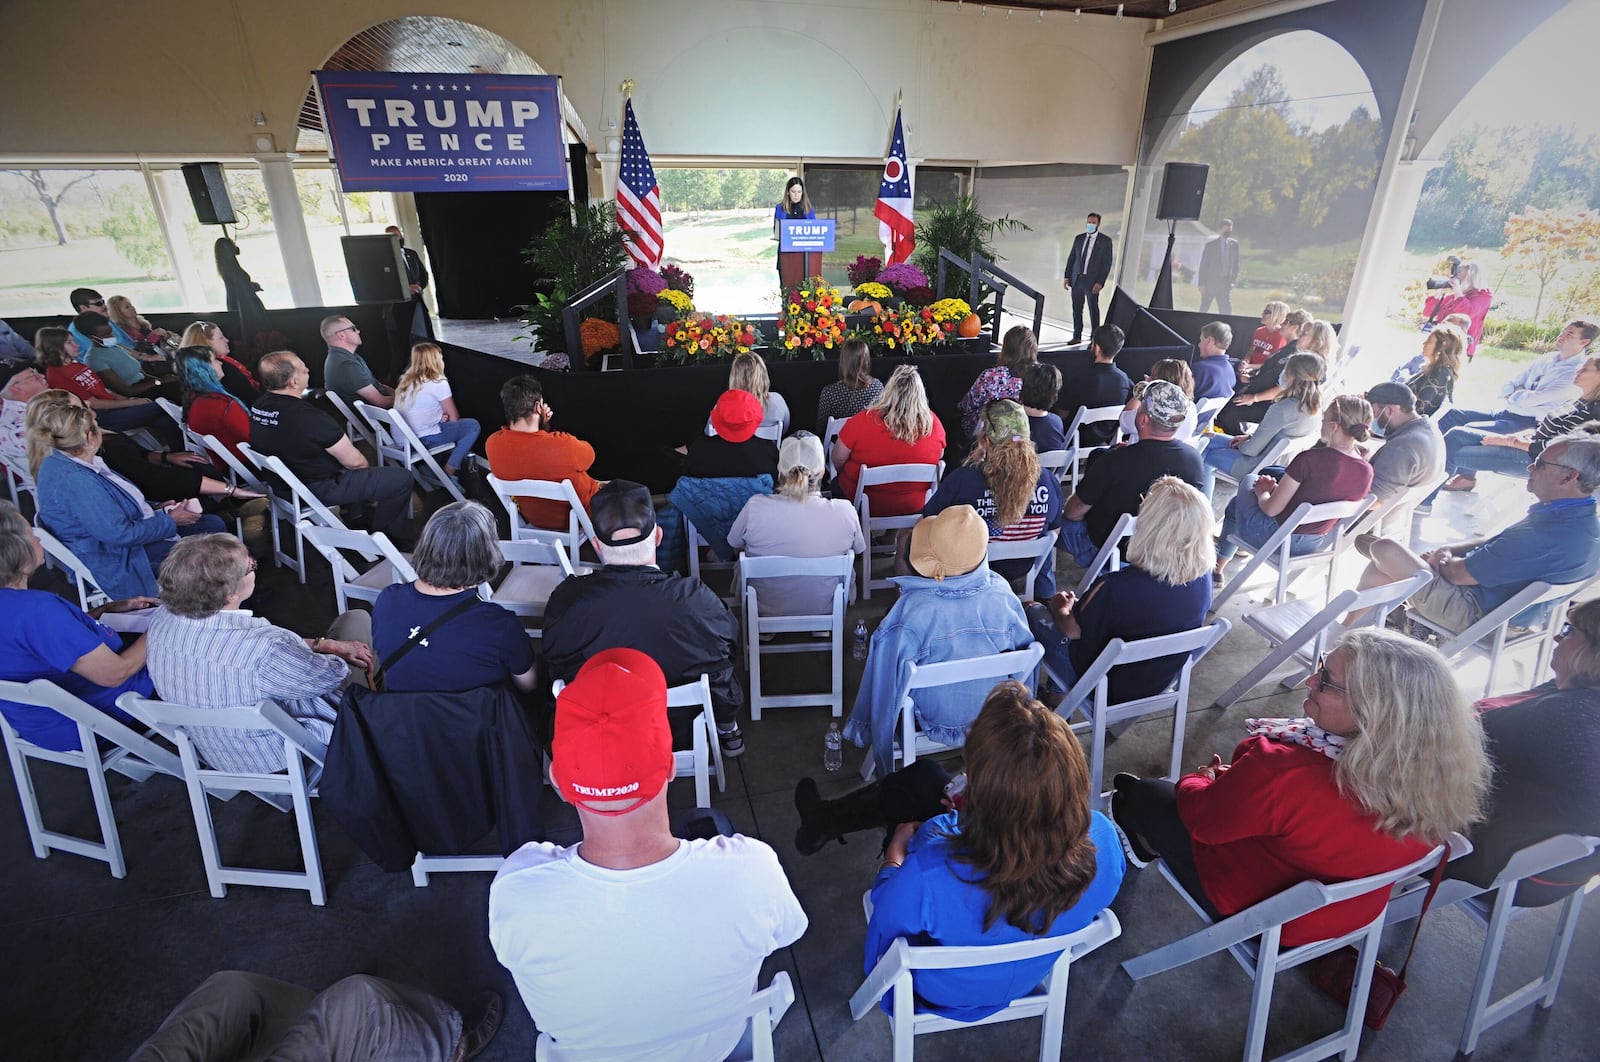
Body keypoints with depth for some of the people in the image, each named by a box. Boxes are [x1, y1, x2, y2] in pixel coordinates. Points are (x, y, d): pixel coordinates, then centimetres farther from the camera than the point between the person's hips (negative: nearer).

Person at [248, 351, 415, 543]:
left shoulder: (258, 405, -3)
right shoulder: (309, 417, -31)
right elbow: (354, 462, -21)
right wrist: (367, 467, 3)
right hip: (320, 490, -10)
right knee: (402, 477, -3)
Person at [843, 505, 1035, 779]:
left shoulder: (911, 611, -33)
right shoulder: (1001, 592, -22)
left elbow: (887, 683, -21)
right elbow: (1025, 648, -4)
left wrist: (865, 731, -2)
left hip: (936, 723, -3)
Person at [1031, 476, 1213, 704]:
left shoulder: (1117, 589, -41)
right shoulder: (1203, 581, -20)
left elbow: (1072, 629, -19)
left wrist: (1058, 607, 7)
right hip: (1159, 685, 6)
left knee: (1034, 611, 13)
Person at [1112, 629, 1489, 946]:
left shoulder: (1284, 775, -43)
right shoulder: (1439, 773, -23)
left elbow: (1203, 819, -23)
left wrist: (1199, 780, 0)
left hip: (1256, 911, -6)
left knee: (1143, 795, 17)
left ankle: (1145, 846, 53)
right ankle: (1150, 845, 52)